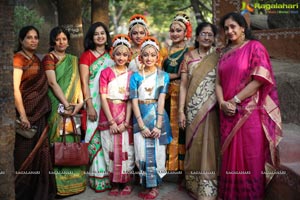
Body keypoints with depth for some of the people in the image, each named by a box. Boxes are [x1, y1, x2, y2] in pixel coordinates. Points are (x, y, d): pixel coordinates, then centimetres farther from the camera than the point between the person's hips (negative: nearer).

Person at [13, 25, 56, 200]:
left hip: (40, 113, 7)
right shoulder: (18, 58, -8)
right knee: (25, 155, 1)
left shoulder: (37, 60, 15)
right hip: (26, 112, -7)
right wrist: (23, 116, -21)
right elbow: (15, 88, -17)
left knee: (40, 152, 12)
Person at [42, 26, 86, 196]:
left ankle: (74, 179, 18)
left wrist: (80, 102, -8)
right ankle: (59, 182, 5)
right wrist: (66, 104, -17)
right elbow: (52, 82, -12)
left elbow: (77, 81, 7)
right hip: (57, 106, -5)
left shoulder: (73, 60, 16)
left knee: (72, 140, 8)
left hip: (72, 106, 5)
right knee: (59, 141, -4)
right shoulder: (49, 58, -1)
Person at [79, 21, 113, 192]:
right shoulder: (86, 56, 1)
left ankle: (111, 175, 18)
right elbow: (84, 83, -5)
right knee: (96, 136, -3)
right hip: (95, 103, -4)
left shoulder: (111, 55, 13)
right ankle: (98, 177, 6)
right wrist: (89, 106, -13)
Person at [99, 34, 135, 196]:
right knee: (111, 149, 3)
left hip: (124, 115, 1)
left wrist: (126, 122, -10)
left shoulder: (131, 75, 5)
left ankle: (126, 182, 17)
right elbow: (103, 98, -5)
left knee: (125, 149, 3)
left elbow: (130, 100, 0)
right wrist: (111, 121, -12)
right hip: (108, 115, -1)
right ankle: (114, 183, 15)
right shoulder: (105, 72, 1)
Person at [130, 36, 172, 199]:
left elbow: (161, 101, -7)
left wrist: (158, 125, -15)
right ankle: (148, 185, 20)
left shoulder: (163, 76, 1)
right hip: (140, 118, 1)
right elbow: (134, 101, -3)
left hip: (157, 117, -1)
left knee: (157, 152, 4)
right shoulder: (136, 76, 3)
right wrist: (142, 125, -12)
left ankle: (154, 186, 19)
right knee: (142, 152, 4)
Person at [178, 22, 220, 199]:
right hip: (193, 109, 1)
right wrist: (181, 110, -3)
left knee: (210, 145, 1)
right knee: (194, 145, 8)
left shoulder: (218, 56, 4)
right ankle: (194, 184, 23)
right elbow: (183, 85, 3)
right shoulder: (188, 57, 6)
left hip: (211, 108, -1)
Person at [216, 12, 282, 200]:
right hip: (228, 112, 6)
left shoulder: (255, 47, -3)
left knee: (250, 156, 2)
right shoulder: (226, 52, 14)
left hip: (249, 111, -5)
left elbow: (260, 78, -13)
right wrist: (222, 102, -8)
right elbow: (219, 82, 10)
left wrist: (235, 100, -14)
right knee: (230, 156, 12)